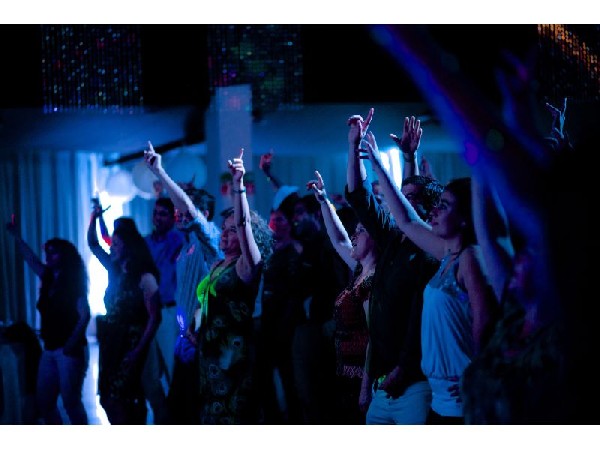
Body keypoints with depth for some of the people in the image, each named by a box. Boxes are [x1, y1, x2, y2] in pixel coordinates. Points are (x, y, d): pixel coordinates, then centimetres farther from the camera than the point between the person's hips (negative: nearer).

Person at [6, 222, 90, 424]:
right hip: (50, 349, 8)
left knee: (70, 402, -9)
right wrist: (16, 236, 22)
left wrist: (72, 343, -23)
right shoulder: (49, 279, 12)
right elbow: (31, 259, 24)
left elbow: (84, 315, -14)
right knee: (44, 402, 7)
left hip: (69, 349, -8)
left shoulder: (73, 281, -7)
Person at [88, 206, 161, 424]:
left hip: (130, 346, -7)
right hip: (111, 344, 7)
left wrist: (138, 351, -19)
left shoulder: (144, 278, -11)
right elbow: (93, 245, 21)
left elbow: (154, 318, -13)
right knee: (109, 398, 4)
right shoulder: (115, 270, 10)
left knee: (118, 400, -11)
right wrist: (94, 218, 6)